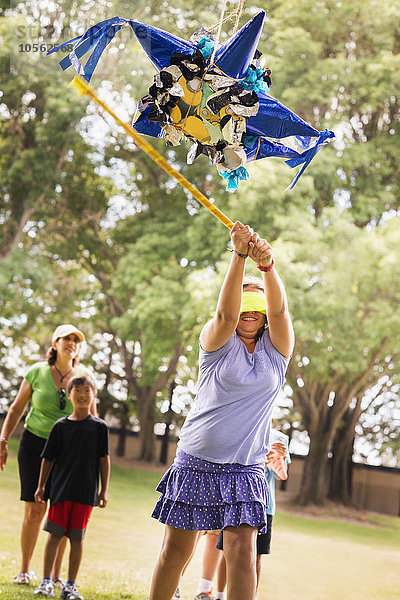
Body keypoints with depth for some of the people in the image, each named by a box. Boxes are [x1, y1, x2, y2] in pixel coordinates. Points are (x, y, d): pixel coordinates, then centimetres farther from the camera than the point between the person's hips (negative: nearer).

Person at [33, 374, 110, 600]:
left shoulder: (99, 427, 3)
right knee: (55, 534, 0)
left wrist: (104, 491, 2)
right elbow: (48, 458, 8)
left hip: (86, 492, 0)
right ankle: (46, 581, 9)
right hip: (61, 488, 0)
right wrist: (41, 486, 4)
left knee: (77, 538, 3)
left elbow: (104, 460, 5)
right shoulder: (61, 426, 4)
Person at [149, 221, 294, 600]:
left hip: (245, 470, 1)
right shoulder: (217, 342, 1)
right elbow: (225, 313, -20)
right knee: (175, 550, 5)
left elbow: (279, 310, -13)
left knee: (242, 551, -11)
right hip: (195, 463, 0)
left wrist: (267, 266, -33)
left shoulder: (276, 350, 6)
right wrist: (239, 257, -35)